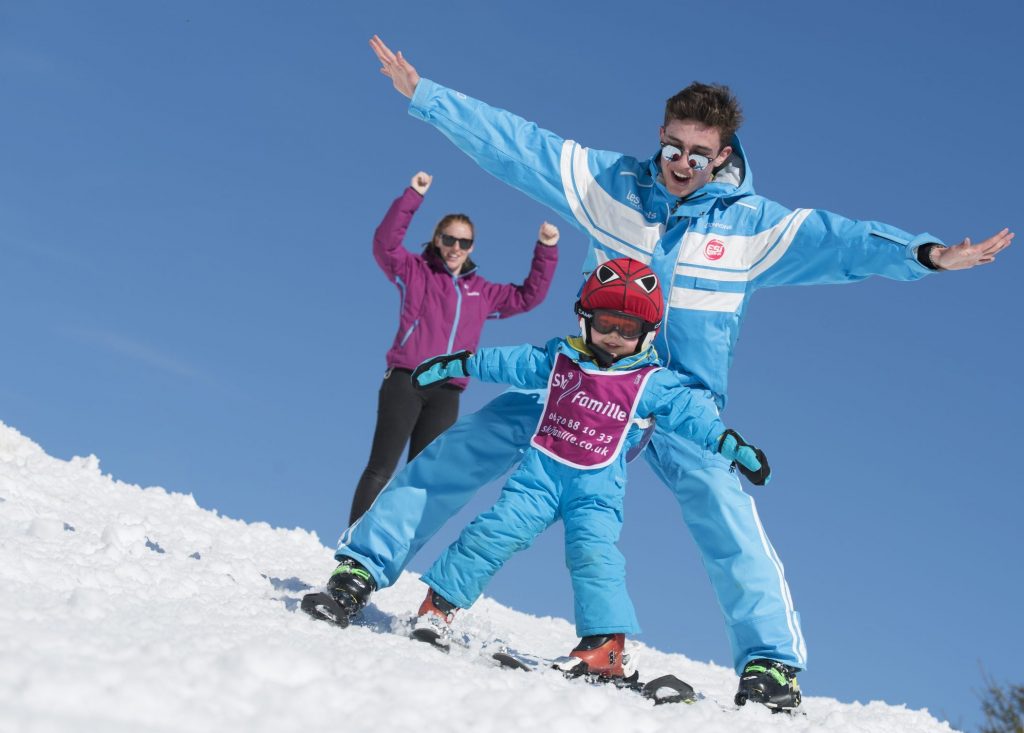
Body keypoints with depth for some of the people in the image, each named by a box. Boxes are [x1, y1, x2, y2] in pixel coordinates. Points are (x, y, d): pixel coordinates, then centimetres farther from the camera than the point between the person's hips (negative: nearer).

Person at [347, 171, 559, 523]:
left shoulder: (482, 292, 21)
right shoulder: (415, 272, 9)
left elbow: (528, 296, 26)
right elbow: (385, 243, -6)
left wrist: (546, 250, 16)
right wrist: (413, 195, -15)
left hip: (446, 394, 5)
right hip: (405, 381, -4)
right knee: (381, 470, -11)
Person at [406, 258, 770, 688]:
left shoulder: (653, 385, 3)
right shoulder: (559, 359, 9)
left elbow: (690, 413, 2)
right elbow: (508, 363, 17)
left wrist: (729, 444, -10)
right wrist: (455, 365, 21)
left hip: (597, 488, -1)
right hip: (540, 472, 2)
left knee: (594, 554, -17)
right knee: (495, 532, -8)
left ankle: (607, 647, -18)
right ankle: (440, 604, 3)